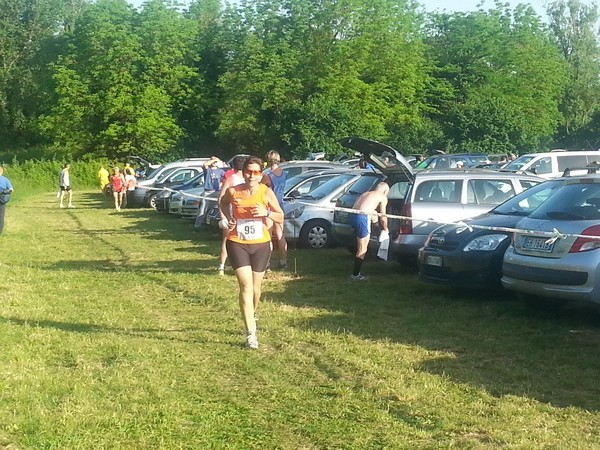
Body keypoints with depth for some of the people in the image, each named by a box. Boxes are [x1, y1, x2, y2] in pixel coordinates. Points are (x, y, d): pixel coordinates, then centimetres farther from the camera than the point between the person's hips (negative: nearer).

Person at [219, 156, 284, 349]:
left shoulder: (266, 192, -8)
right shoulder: (233, 192, -7)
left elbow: (281, 217, -1)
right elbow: (222, 203, 16)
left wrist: (266, 212, -20)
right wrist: (229, 218, -1)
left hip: (261, 244, 2)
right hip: (237, 243, -2)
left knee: (255, 288, 14)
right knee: (246, 285, -15)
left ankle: (251, 316, 46)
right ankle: (251, 333, -15)